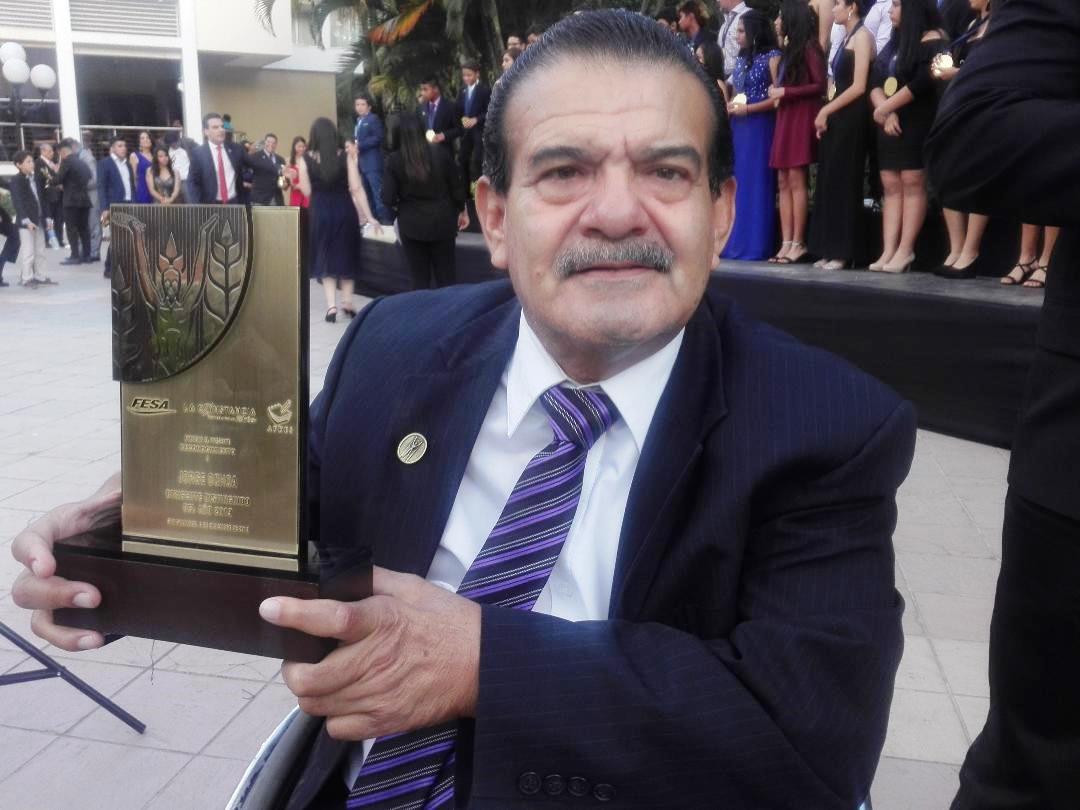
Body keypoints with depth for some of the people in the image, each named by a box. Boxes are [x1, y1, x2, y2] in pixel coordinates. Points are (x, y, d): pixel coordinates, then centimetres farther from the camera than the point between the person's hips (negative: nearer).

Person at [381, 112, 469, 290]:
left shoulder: (394, 160, -10)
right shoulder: (439, 153, -4)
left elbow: (388, 198, -12)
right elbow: (456, 185, 2)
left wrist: (398, 210, 10)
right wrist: (461, 210, 17)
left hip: (412, 224, -2)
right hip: (441, 221, 2)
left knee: (420, 279, 9)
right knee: (446, 275, 11)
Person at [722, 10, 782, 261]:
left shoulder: (772, 57, -4)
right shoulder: (741, 59, 17)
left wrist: (747, 109, -14)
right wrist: (730, 106, 1)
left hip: (761, 126, -7)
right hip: (739, 127, 7)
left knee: (757, 182, -7)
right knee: (739, 183, 5)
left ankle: (755, 245, -5)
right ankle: (736, 243, 9)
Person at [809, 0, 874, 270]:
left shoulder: (861, 36, -6)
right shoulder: (846, 38, 19)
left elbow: (859, 86, -14)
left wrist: (825, 111, -10)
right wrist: (826, 113, 4)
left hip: (851, 119, -8)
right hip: (836, 119, 8)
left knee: (843, 182, -7)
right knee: (829, 182, 6)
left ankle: (843, 251, -3)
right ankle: (829, 250, 9)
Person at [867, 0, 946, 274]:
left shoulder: (933, 41, -4)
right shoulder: (894, 43, 20)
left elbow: (922, 82, -16)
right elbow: (876, 83, 11)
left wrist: (884, 108, -10)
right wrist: (884, 110, -9)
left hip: (917, 123, -8)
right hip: (889, 124, 8)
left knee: (912, 183, -10)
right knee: (891, 186, 0)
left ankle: (905, 251, -12)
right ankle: (888, 251, -3)